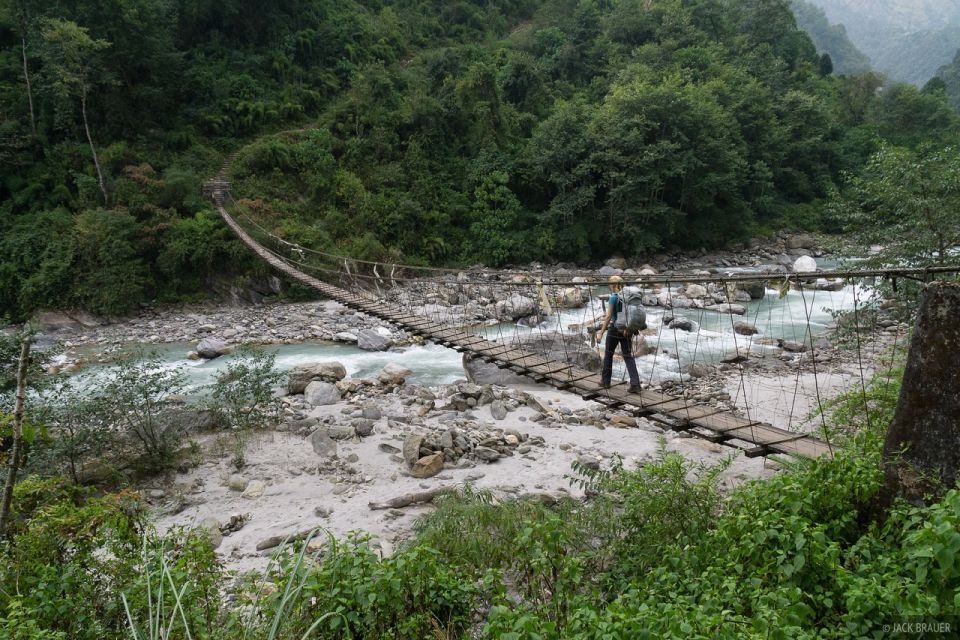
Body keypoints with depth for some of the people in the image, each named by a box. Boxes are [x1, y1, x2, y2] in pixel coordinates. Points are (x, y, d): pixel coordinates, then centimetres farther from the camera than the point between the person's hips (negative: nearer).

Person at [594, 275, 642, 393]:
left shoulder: (613, 297, -12)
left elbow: (608, 317, -15)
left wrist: (601, 332, -12)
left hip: (614, 329, -5)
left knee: (608, 354, 13)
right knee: (628, 356, 5)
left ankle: (605, 381, 22)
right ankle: (635, 384, -7)